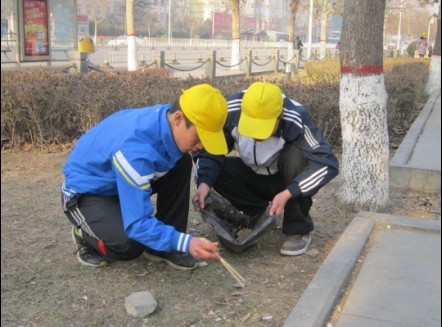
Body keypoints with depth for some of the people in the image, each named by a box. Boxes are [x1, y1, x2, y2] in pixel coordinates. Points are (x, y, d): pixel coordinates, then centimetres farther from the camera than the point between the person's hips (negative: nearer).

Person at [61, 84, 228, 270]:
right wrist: (186, 243, -43)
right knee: (129, 245, -32)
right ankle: (85, 235, 3)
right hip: (86, 191, -8)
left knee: (181, 162, -12)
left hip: (120, 178, 8)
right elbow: (138, 223, -36)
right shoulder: (135, 150, -39)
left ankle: (164, 245, -2)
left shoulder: (166, 117, -17)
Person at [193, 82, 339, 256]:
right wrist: (204, 182, -35)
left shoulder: (296, 119, -34)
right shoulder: (231, 110, -25)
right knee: (212, 170, -20)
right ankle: (258, 213, 1)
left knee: (295, 155, -35)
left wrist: (288, 193, -44)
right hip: (255, 176, 3)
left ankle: (299, 230, -17)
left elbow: (327, 162, -35)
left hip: (289, 179, -3)